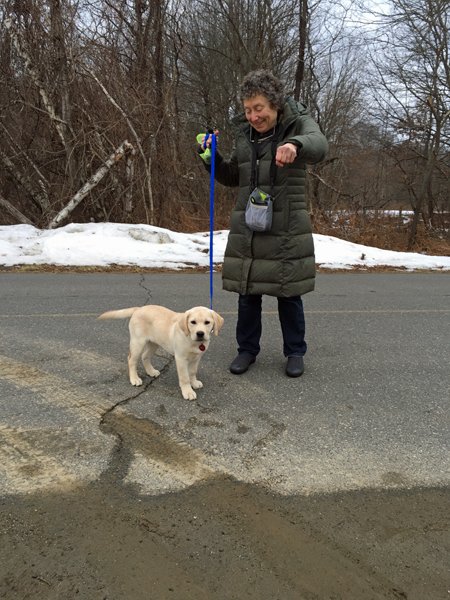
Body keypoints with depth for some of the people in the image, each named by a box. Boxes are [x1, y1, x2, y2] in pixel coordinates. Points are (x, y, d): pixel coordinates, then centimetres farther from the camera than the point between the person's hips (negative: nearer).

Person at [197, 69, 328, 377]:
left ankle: (295, 352, 22)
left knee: (289, 292, 6)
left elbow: (319, 145, -25)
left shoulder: (298, 122, -3)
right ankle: (247, 349, 24)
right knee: (248, 292, 8)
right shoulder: (244, 133, 11)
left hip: (287, 228, -4)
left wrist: (295, 144, -47)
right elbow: (233, 177, 18)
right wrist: (212, 158, 0)